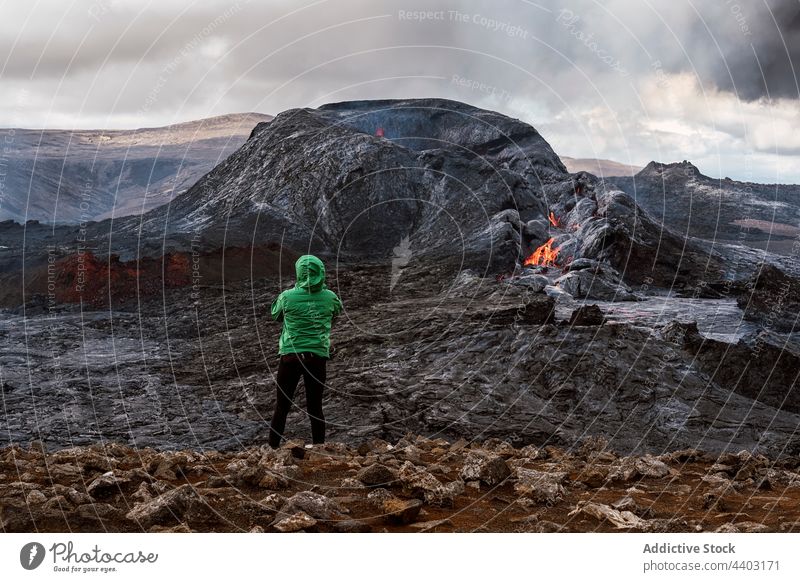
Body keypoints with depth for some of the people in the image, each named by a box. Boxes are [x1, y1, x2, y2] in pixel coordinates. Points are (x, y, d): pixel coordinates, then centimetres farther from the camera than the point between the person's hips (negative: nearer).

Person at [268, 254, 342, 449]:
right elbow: (338, 310, 18)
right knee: (315, 408, 12)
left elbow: (276, 314, 10)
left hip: (290, 356, -1)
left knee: (282, 407, 9)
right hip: (317, 357, 1)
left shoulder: (288, 296, -10)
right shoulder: (329, 297, -5)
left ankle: (273, 449, 12)